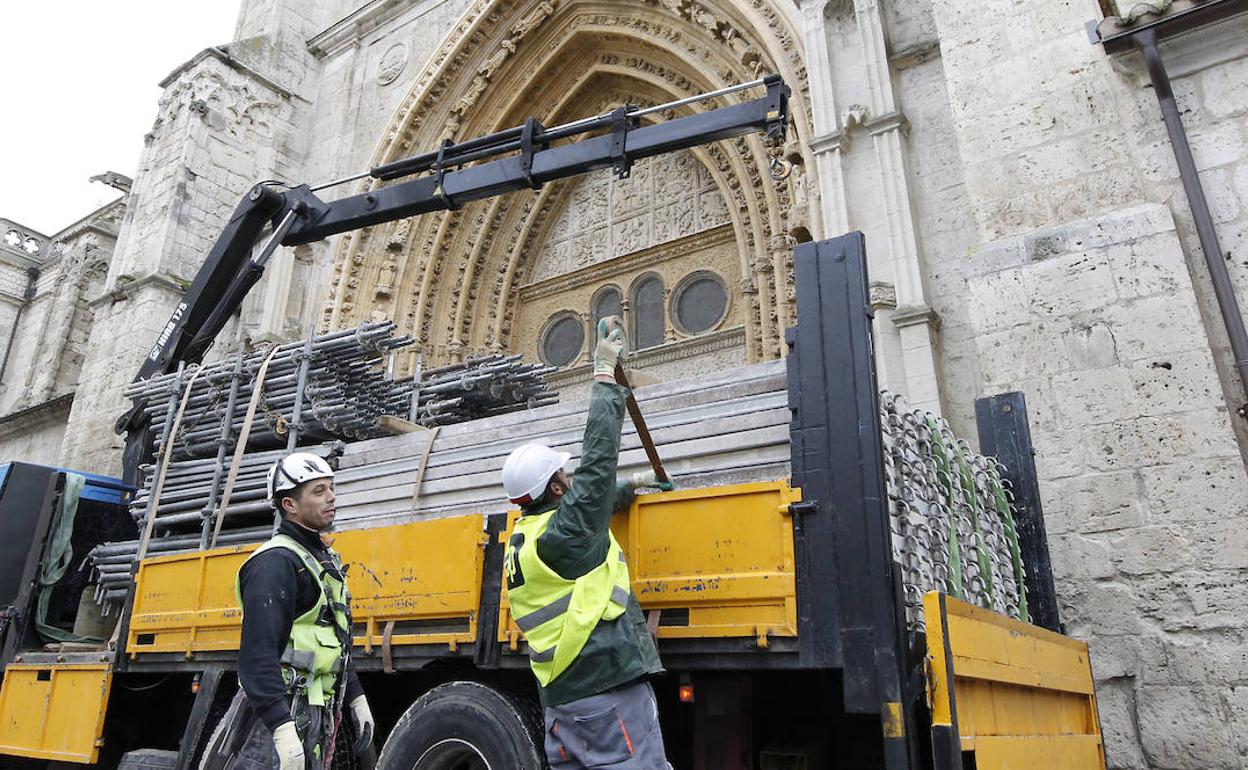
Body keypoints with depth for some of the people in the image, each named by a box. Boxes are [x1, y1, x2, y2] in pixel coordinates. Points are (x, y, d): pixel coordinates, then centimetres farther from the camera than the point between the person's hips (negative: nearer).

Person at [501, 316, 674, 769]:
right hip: (611, 693, -9)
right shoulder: (563, 532, -13)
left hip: (560, 698, 9)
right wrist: (605, 375, -5)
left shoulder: (521, 542, 12)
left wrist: (628, 488, 31)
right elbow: (598, 455, -12)